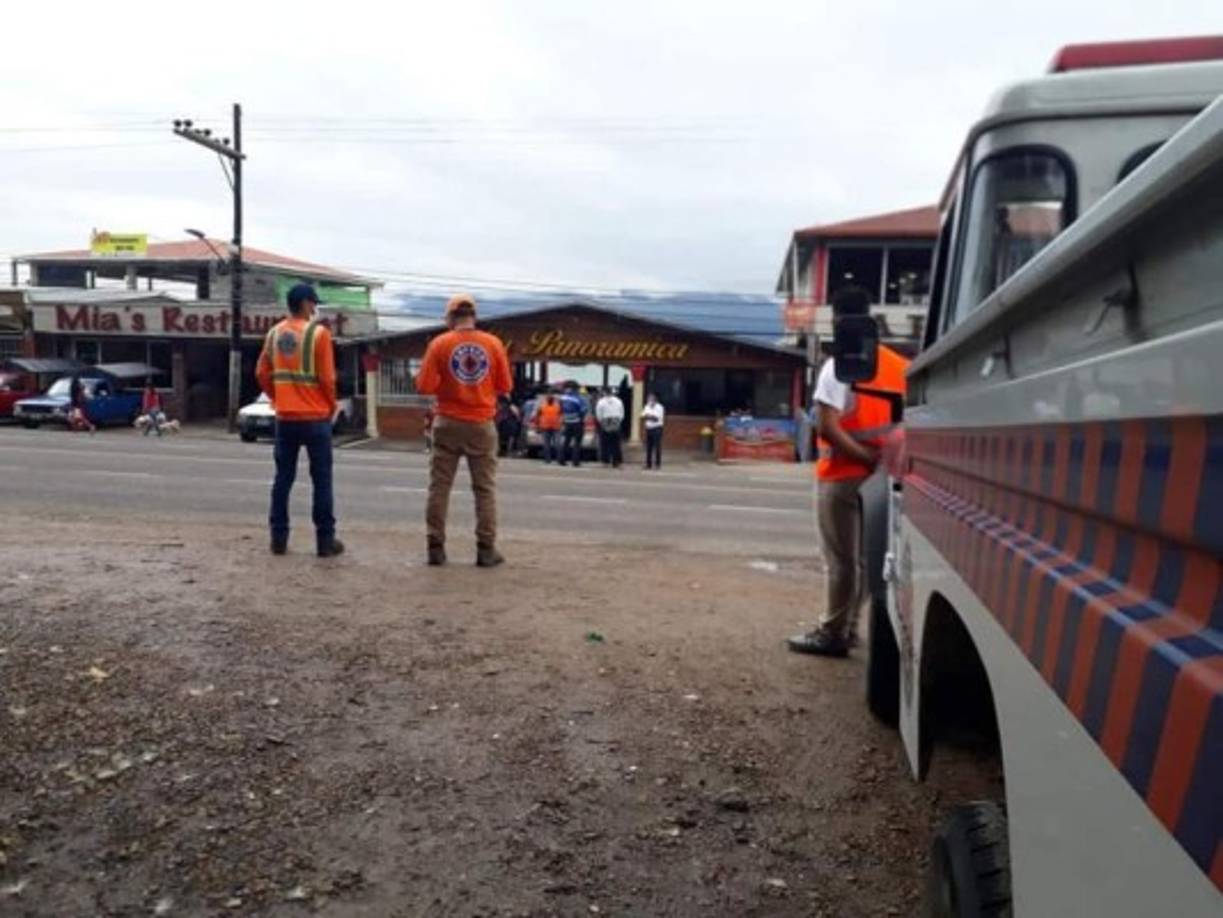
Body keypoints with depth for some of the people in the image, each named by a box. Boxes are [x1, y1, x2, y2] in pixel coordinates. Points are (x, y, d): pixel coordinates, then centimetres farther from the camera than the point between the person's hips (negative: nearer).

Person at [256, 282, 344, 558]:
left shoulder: (274, 333, 7)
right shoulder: (318, 332, -10)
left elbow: (262, 374, 9)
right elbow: (326, 377, -12)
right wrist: (331, 406, 3)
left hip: (285, 417, 5)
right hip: (315, 417, -5)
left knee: (283, 478, 11)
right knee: (321, 479, 2)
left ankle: (279, 538, 13)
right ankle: (325, 540, 4)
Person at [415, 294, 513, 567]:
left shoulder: (439, 344, -4)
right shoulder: (493, 343, -2)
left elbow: (425, 386, -8)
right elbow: (505, 386, 1)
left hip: (448, 424, 0)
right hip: (482, 425, 0)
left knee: (440, 486, 8)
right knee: (484, 488, 6)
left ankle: (436, 547, 9)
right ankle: (486, 550, 6)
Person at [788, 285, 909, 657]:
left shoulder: (839, 366, -14)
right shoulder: (898, 365, 7)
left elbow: (828, 428, -21)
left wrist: (866, 457, -15)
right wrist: (881, 458, 11)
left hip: (843, 476, -7)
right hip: (879, 475, 7)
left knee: (841, 559, 1)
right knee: (861, 557, 15)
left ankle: (833, 634, 10)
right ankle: (846, 627, 25)